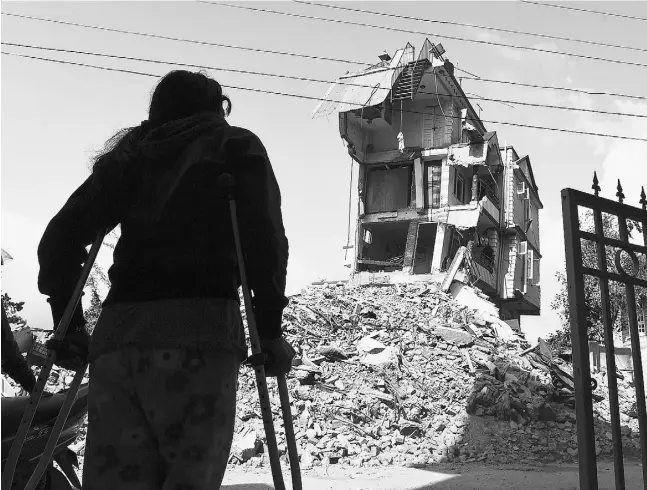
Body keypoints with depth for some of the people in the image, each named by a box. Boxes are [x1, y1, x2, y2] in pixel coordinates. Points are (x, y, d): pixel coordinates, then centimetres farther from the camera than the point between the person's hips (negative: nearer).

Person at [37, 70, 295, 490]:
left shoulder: (131, 153, 23)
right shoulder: (236, 146, 13)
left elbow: (62, 235, 15)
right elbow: (264, 235, -4)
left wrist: (68, 324, 20)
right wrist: (270, 330, -1)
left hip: (116, 330, 4)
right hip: (198, 330, -4)